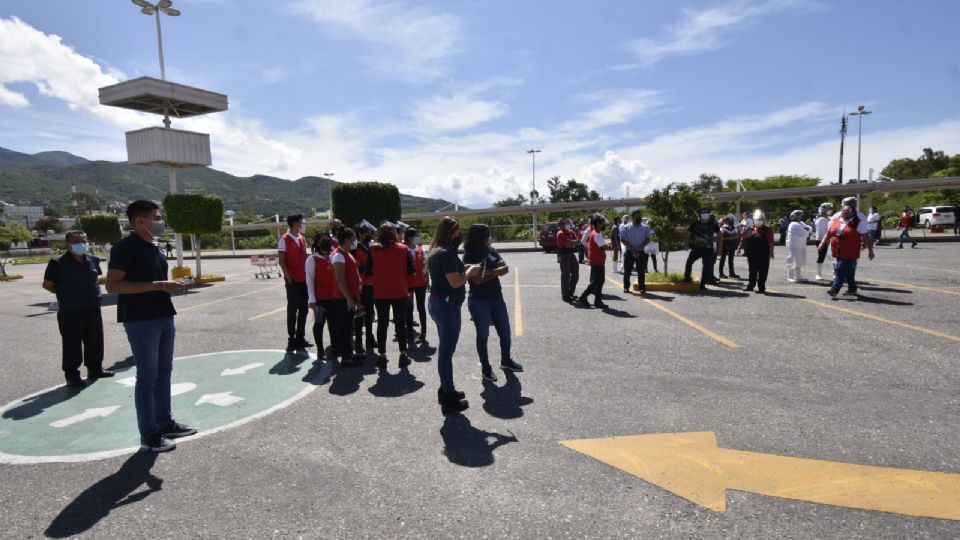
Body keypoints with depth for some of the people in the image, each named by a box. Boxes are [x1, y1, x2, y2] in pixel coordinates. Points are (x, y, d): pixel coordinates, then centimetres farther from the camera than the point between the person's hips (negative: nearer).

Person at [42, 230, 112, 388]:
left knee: (95, 341, 14)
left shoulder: (93, 259, 6)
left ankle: (95, 369, 29)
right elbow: (47, 284, -2)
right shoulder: (58, 262, -10)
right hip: (70, 311, -5)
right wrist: (66, 294, -1)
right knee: (72, 345, 1)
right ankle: (72, 375, 11)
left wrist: (93, 292, 10)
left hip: (93, 308, 5)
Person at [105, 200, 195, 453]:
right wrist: (157, 285, -23)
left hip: (164, 317, 9)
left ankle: (165, 423, 26)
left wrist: (170, 285, 9)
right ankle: (149, 433, 10)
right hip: (141, 321, -8)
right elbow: (112, 285, -20)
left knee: (163, 373, 15)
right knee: (147, 378, -1)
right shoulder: (126, 247, -13)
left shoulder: (154, 246, 14)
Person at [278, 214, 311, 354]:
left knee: (303, 310, 10)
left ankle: (300, 338, 20)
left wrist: (307, 275, 8)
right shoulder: (284, 239, -7)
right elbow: (281, 261, -9)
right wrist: (288, 277, -14)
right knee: (292, 310, 2)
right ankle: (292, 340, 11)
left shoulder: (302, 239, 13)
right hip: (293, 281, -6)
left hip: (304, 280, 6)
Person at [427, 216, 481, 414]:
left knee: (445, 349, 19)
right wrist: (469, 272, -7)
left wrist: (466, 270, 7)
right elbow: (455, 282, -23)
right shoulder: (446, 253, -19)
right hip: (447, 305, -10)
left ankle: (446, 390, 31)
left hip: (438, 302, 10)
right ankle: (449, 398, 7)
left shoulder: (436, 251, 12)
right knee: (447, 350, -2)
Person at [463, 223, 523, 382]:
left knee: (505, 331, 14)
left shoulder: (491, 250, 3)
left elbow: (506, 268, -2)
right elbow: (477, 279, -21)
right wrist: (496, 272, -11)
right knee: (483, 335, 7)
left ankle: (506, 361, 35)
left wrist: (489, 272, -17)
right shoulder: (469, 256, -13)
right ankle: (485, 368, 22)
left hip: (497, 298, 6)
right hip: (479, 302, -6)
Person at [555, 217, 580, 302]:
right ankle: (565, 295, 7)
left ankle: (571, 293, 26)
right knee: (565, 276, -2)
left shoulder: (571, 232, 13)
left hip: (572, 255, 8)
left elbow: (578, 240, 5)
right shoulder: (560, 233, -12)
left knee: (575, 275, 13)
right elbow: (568, 244, -20)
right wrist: (575, 241, -6)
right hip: (564, 256, -8)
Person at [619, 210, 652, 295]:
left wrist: (642, 245, -16)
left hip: (641, 252, 1)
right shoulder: (626, 228, -3)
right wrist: (632, 248, -15)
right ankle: (626, 287, 19)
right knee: (627, 270, 5)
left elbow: (648, 239, 4)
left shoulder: (645, 228, 3)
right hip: (629, 252, -1)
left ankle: (642, 288, 8)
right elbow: (623, 239, -6)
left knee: (641, 271, 1)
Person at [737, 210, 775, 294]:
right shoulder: (750, 229, 7)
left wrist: (771, 252, -10)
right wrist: (740, 248, 7)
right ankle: (750, 285, 24)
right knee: (752, 271, 13)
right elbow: (743, 239, 12)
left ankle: (761, 287, 6)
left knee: (762, 272, 0)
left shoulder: (768, 230, 0)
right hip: (751, 255, 3)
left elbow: (771, 242, -5)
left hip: (763, 255, -3)